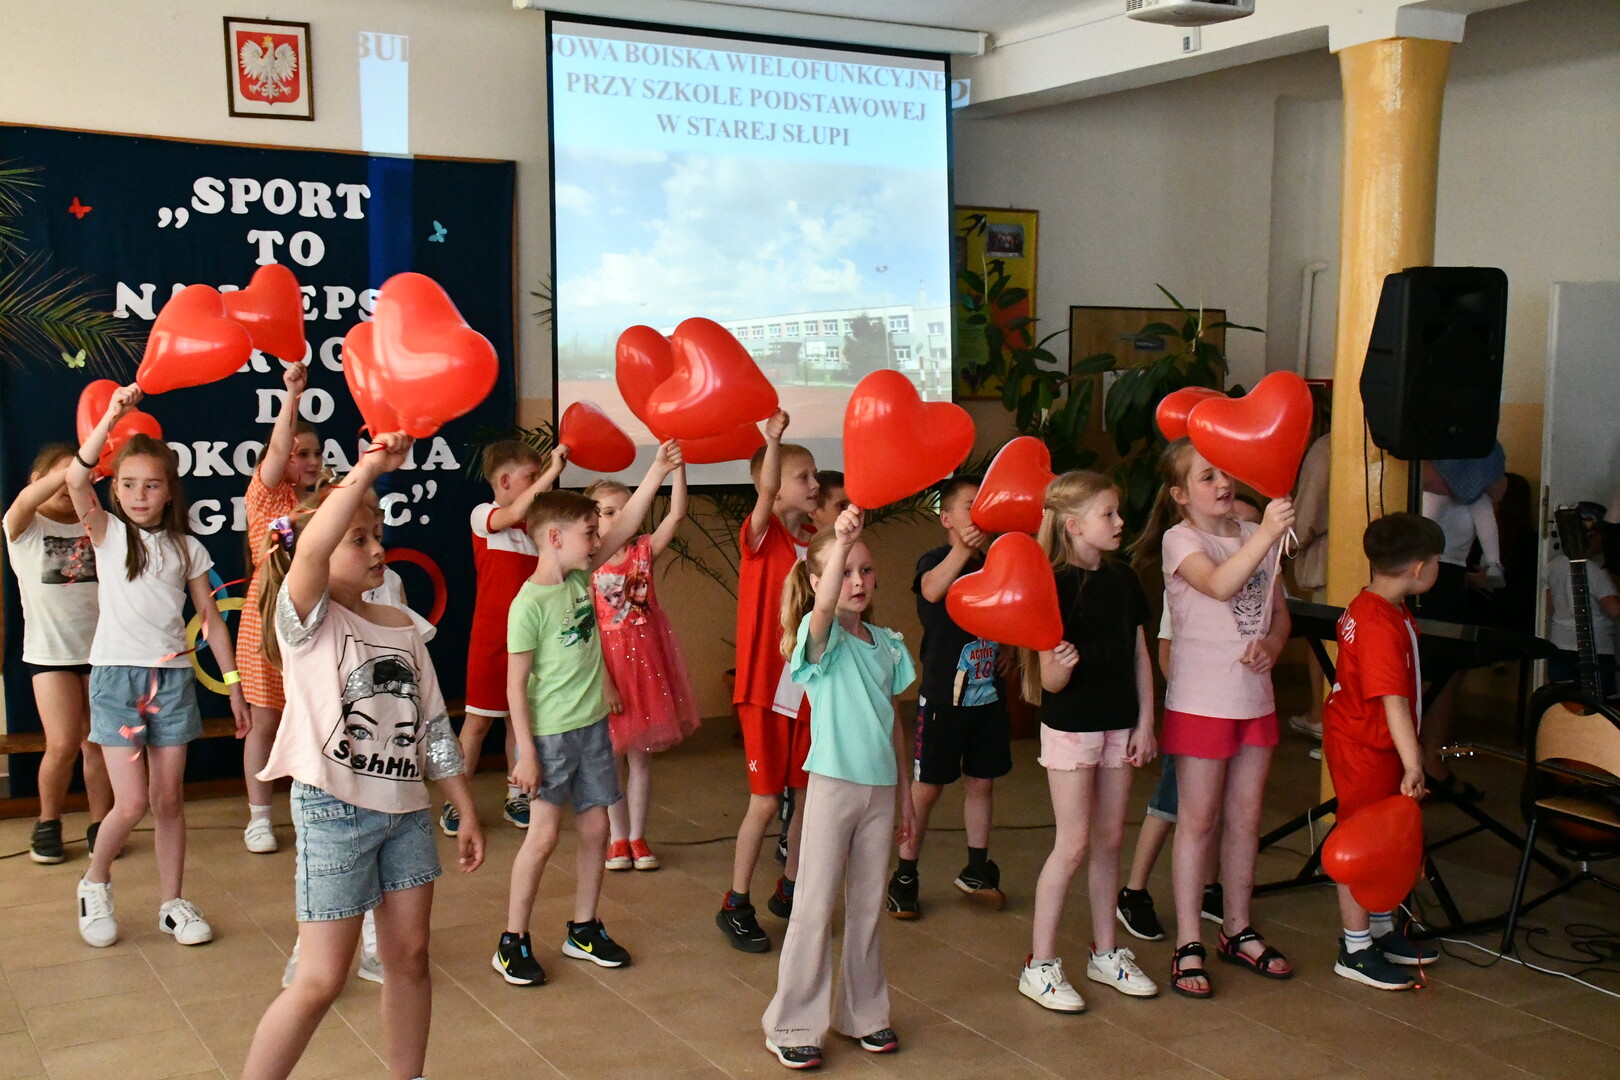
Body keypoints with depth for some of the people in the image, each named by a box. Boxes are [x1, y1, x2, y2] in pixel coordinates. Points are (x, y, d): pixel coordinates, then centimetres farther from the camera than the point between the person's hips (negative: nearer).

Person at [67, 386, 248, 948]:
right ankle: (95, 882, 19)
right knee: (131, 803, -8)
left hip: (173, 676, 2)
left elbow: (211, 619, 11)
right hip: (116, 674, -2)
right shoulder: (108, 534, 1)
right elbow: (75, 480, -18)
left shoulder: (187, 548, 8)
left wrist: (234, 684, 8)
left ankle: (172, 903, 18)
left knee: (169, 799, 7)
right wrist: (112, 416, -27)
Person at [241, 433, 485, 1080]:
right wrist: (367, 470, -36)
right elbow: (310, 548, -31)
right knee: (322, 981, -3)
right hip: (333, 809, -6)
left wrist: (466, 810, 12)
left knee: (409, 957, 13)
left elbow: (434, 726, 13)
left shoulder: (401, 626, 10)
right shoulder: (307, 620, -8)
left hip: (407, 809, 6)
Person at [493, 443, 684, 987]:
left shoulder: (579, 578, 4)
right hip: (550, 734, -7)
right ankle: (513, 941, 9)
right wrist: (526, 752, -16)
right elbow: (517, 683, -15)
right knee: (544, 834, -5)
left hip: (592, 726, 7)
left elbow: (622, 530, 8)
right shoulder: (529, 604, -17)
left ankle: (584, 929, 25)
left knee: (596, 827, 10)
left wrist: (657, 473, 2)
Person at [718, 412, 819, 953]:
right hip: (767, 688, -6)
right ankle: (735, 906, 12)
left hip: (810, 689, 6)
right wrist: (773, 438, -40)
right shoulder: (761, 534, -8)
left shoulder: (817, 541, 9)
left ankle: (789, 889, 30)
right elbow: (766, 491, -30)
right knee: (765, 800, -2)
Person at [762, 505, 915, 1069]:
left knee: (868, 906, 15)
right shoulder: (819, 637, -10)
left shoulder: (887, 642, 7)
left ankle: (864, 1013, 28)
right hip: (833, 783, -5)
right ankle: (792, 1025, 12)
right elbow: (825, 606, -36)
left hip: (880, 787, 5)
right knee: (815, 906, 1)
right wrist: (840, 538, -48)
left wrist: (905, 791, 15)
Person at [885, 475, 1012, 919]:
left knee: (982, 781, 13)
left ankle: (976, 869, 28)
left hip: (988, 694, 5)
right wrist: (962, 549, -49)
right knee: (927, 786, 3)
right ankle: (905, 877, 14)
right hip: (943, 695, -5)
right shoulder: (935, 561, -10)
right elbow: (932, 589, -34)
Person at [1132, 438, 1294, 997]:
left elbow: (1280, 614, 14)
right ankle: (1188, 945, 8)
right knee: (1198, 820, 0)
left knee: (1245, 817, 13)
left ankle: (1237, 931, 26)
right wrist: (1266, 536, -39)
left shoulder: (1256, 536, 9)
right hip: (1200, 699, -5)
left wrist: (1271, 645, -7)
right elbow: (1219, 585, -29)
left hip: (1255, 696, 6)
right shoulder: (1179, 540, -9)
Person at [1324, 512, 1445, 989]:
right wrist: (1412, 764, -40)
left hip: (1377, 745, 10)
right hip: (1363, 748, -10)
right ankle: (1355, 950, 10)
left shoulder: (1369, 607, 6)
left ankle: (1382, 931, 33)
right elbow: (1392, 700, -35)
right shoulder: (1382, 626, -27)